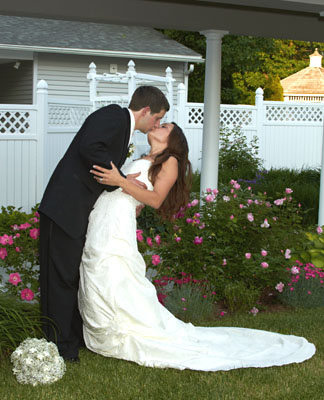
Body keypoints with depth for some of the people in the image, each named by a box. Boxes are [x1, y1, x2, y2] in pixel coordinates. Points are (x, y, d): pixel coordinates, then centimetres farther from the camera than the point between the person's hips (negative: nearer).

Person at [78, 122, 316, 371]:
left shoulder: (169, 161, 6)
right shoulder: (140, 162, 29)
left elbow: (155, 199, -10)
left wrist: (120, 181, -18)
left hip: (116, 231, -7)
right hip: (98, 226, 7)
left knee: (118, 292, -12)